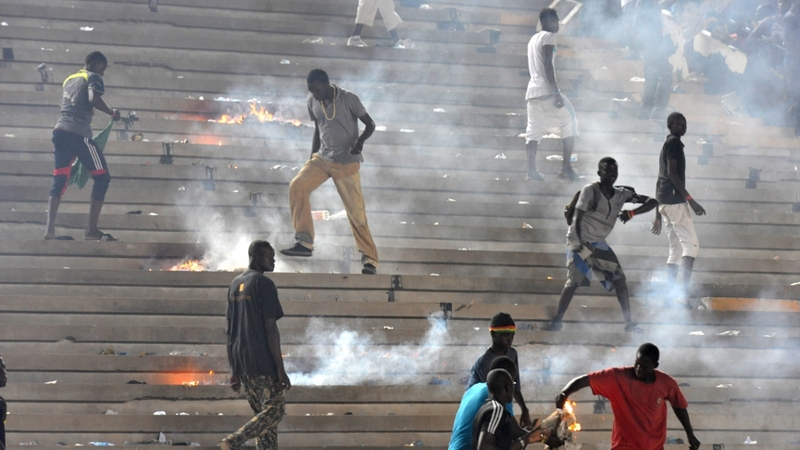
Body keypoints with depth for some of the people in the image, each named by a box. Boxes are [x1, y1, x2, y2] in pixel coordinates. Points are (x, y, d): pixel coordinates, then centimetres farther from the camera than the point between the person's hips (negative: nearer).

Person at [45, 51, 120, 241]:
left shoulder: (69, 79, 26)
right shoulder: (93, 77, 2)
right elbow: (93, 98, -17)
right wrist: (112, 112, -4)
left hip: (60, 130, 8)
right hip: (79, 132, -7)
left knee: (60, 181, 6)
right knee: (102, 177, 2)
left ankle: (50, 229, -9)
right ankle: (91, 230, -4)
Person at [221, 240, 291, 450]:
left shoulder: (235, 284, 15)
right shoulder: (264, 284, -10)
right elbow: (270, 328, -15)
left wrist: (234, 370, 18)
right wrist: (281, 369, -14)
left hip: (241, 362, 8)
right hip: (263, 362, -8)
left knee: (262, 413, 12)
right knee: (273, 410, -3)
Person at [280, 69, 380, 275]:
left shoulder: (349, 99, -12)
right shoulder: (312, 102, 2)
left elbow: (370, 125, -7)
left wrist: (360, 141, -26)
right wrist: (312, 157, 15)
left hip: (347, 163, -4)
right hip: (322, 159, 4)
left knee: (356, 212, -5)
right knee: (297, 186, -20)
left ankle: (369, 259, 7)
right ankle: (304, 242, -18)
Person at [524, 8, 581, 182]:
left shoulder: (533, 39, 21)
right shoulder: (548, 37, -6)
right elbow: (548, 65, -16)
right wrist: (557, 93, -21)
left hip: (532, 91, 8)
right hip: (547, 91, -8)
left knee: (534, 131, 5)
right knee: (570, 124, 1)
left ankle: (531, 170, -8)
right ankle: (566, 168, -6)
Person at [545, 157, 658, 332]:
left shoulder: (622, 194, -2)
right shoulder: (590, 191, -16)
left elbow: (652, 202, -4)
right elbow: (578, 218, -18)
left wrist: (632, 212, -21)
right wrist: (579, 243, -25)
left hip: (599, 243, 6)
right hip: (580, 241, -6)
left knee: (620, 280, 1)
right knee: (573, 282, -17)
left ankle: (629, 323, 8)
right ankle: (557, 321, -10)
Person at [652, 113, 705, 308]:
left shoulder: (666, 145, 23)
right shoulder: (674, 143, -6)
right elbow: (672, 173, -17)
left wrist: (658, 214, 25)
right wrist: (690, 200, -20)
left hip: (664, 202, 10)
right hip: (675, 199, -10)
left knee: (676, 248, 10)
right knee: (691, 244, -13)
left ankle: (670, 295, 6)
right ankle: (685, 289, -26)